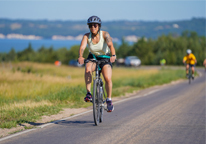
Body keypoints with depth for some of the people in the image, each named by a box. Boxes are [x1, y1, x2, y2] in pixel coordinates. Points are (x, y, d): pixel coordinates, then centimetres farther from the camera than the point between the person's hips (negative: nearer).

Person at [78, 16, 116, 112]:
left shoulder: (104, 34, -20)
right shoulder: (87, 36, -16)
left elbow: (110, 44, -36)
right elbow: (82, 47, -31)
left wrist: (113, 55, -55)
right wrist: (80, 57, -52)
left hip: (105, 58, -1)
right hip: (92, 57, 1)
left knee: (108, 78, -20)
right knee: (88, 69, -33)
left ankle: (109, 100, 1)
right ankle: (88, 93, -27)